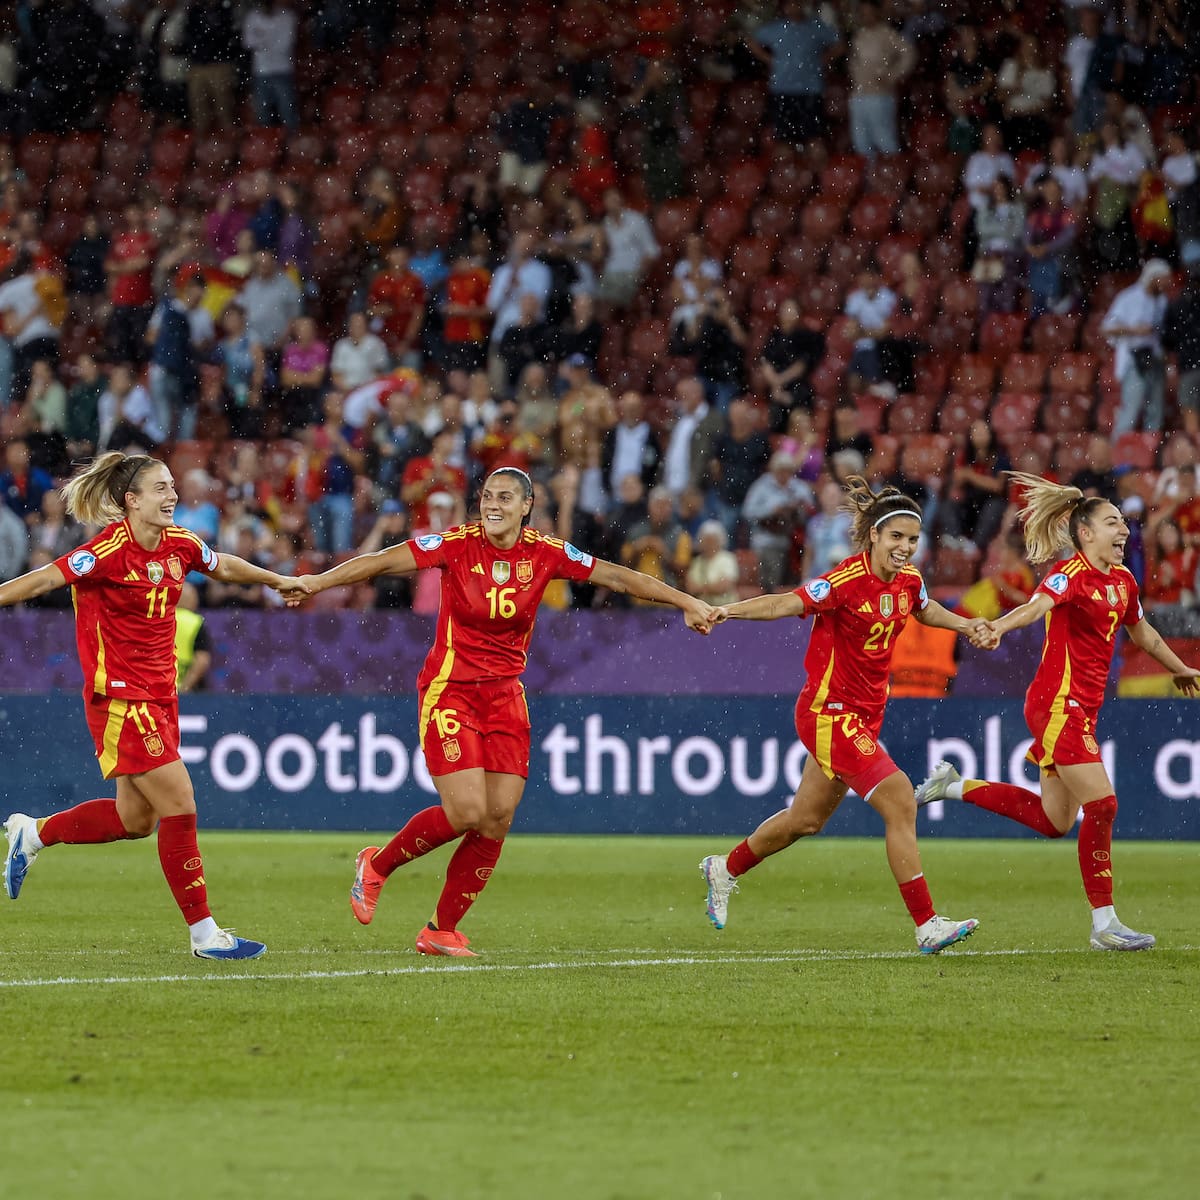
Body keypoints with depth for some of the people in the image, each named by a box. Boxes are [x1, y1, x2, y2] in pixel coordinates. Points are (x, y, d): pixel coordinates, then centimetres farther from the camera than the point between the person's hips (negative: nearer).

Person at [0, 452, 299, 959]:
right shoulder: (109, 551, -18)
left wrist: (279, 582, 39)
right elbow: (44, 579, -22)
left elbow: (223, 566, 25)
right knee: (180, 806, -9)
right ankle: (203, 932, -1)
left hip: (159, 696, 8)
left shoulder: (179, 544, 5)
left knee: (136, 818, 14)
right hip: (120, 698, -8)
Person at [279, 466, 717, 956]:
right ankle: (376, 866, 10)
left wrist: (686, 602, -2)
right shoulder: (456, 545, -10)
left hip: (505, 695, 4)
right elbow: (381, 562, -14)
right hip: (450, 690, -4)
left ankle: (441, 931, 12)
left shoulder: (545, 554, -2)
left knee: (497, 821, -3)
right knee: (467, 812, -16)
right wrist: (317, 582, -24)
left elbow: (617, 577, 2)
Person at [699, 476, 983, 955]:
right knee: (899, 802, -18)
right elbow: (788, 604, -32)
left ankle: (724, 870, 45)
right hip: (829, 712, -9)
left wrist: (964, 625, 13)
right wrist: (729, 611, -47)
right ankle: (928, 925, -15)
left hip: (865, 714, 9)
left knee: (807, 819, 22)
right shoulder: (847, 581, -22)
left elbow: (925, 609, 26)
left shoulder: (908, 581, 2)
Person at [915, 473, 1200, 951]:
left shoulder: (1122, 581, 12)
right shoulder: (1073, 573, -14)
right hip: (1058, 701, -9)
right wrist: (1000, 626, -55)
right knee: (1101, 805, -12)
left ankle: (955, 786, 29)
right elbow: (1039, 604, -34)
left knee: (1054, 820, 14)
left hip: (1082, 708, 9)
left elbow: (1142, 633, 30)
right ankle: (1104, 925, -7)